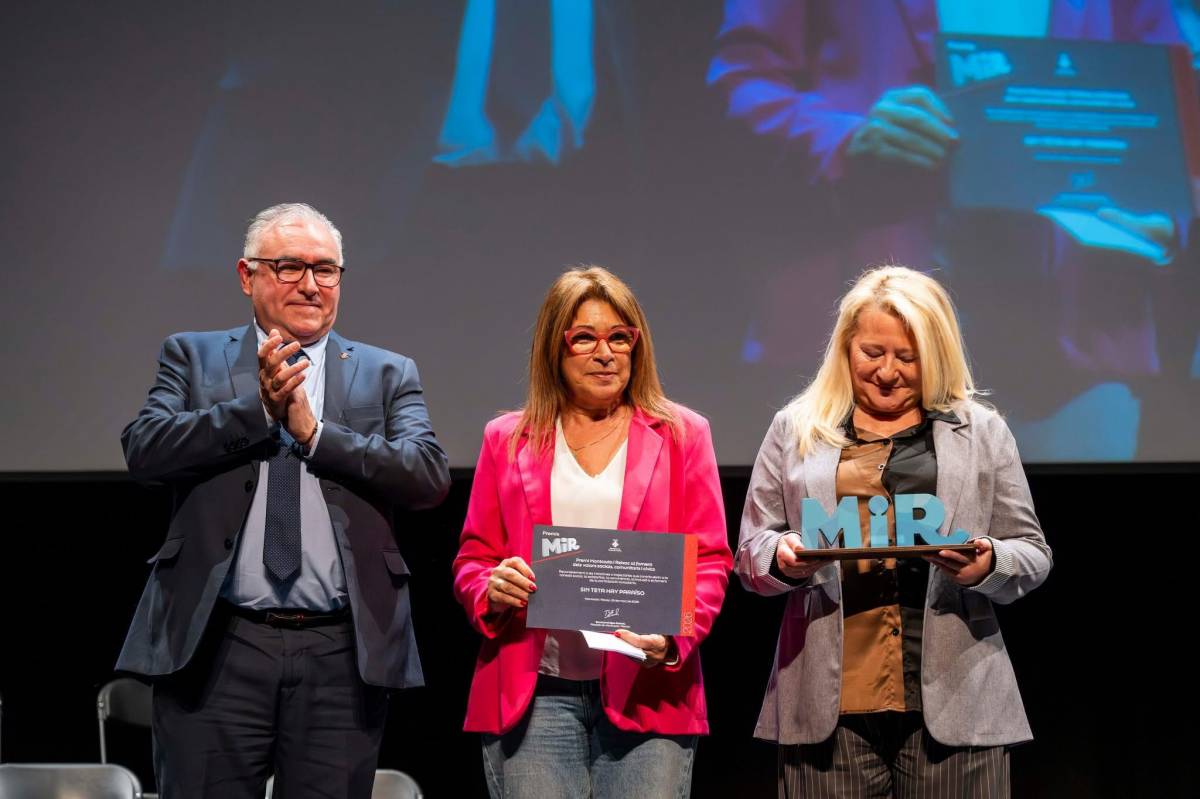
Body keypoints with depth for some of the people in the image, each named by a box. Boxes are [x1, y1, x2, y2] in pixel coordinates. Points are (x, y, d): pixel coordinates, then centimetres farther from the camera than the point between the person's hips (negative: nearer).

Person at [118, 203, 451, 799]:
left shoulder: (387, 374, 13)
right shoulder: (193, 357, 12)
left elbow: (430, 476, -3)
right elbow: (144, 449, -4)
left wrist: (314, 431, -9)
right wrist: (258, 407, -12)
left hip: (343, 657, 1)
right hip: (216, 648, -1)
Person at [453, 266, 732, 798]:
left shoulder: (681, 435, 10)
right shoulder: (509, 440, 14)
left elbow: (709, 559, 5)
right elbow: (472, 558, 16)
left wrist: (673, 637, -13)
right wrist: (491, 589, -8)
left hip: (647, 693, -1)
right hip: (533, 694, 1)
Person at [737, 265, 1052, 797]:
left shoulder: (982, 431, 12)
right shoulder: (796, 428, 14)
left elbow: (1031, 554, 12)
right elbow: (750, 551, 14)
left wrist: (988, 566, -11)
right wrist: (782, 558, -10)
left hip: (952, 703, 0)